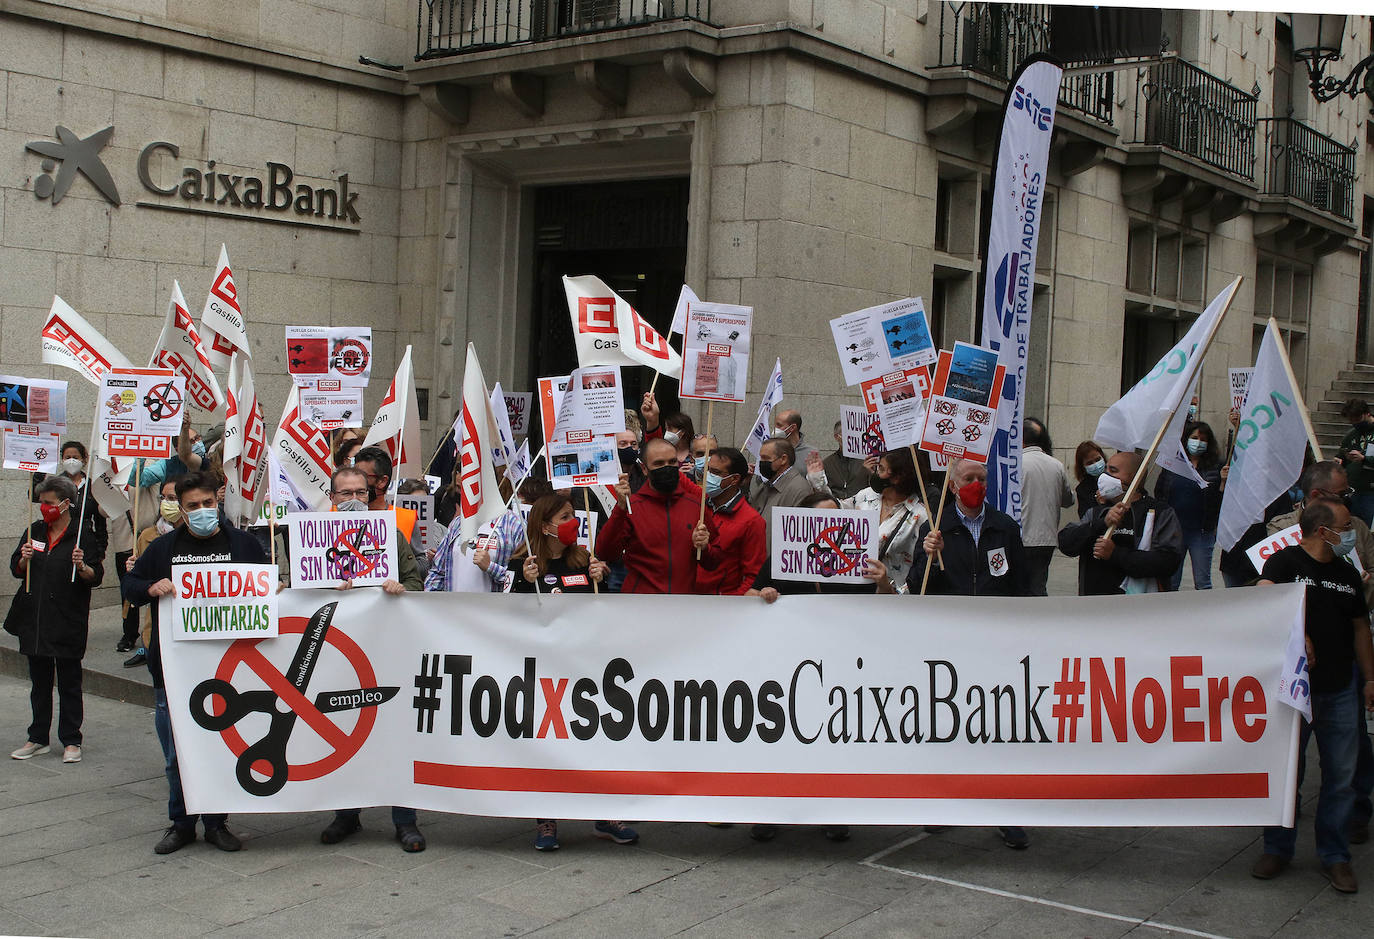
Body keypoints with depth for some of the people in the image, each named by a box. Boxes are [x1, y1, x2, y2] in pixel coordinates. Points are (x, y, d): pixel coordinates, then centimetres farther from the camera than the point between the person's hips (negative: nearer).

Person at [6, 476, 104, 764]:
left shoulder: (83, 535, -4)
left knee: (69, 683, 3)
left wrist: (82, 567, -27)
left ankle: (71, 741, 10)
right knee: (39, 681, 13)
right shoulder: (35, 531, 11)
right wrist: (24, 559, -8)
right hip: (34, 619, 5)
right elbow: (16, 570, 13)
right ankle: (38, 739, 21)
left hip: (68, 621, -5)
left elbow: (96, 577, -7)